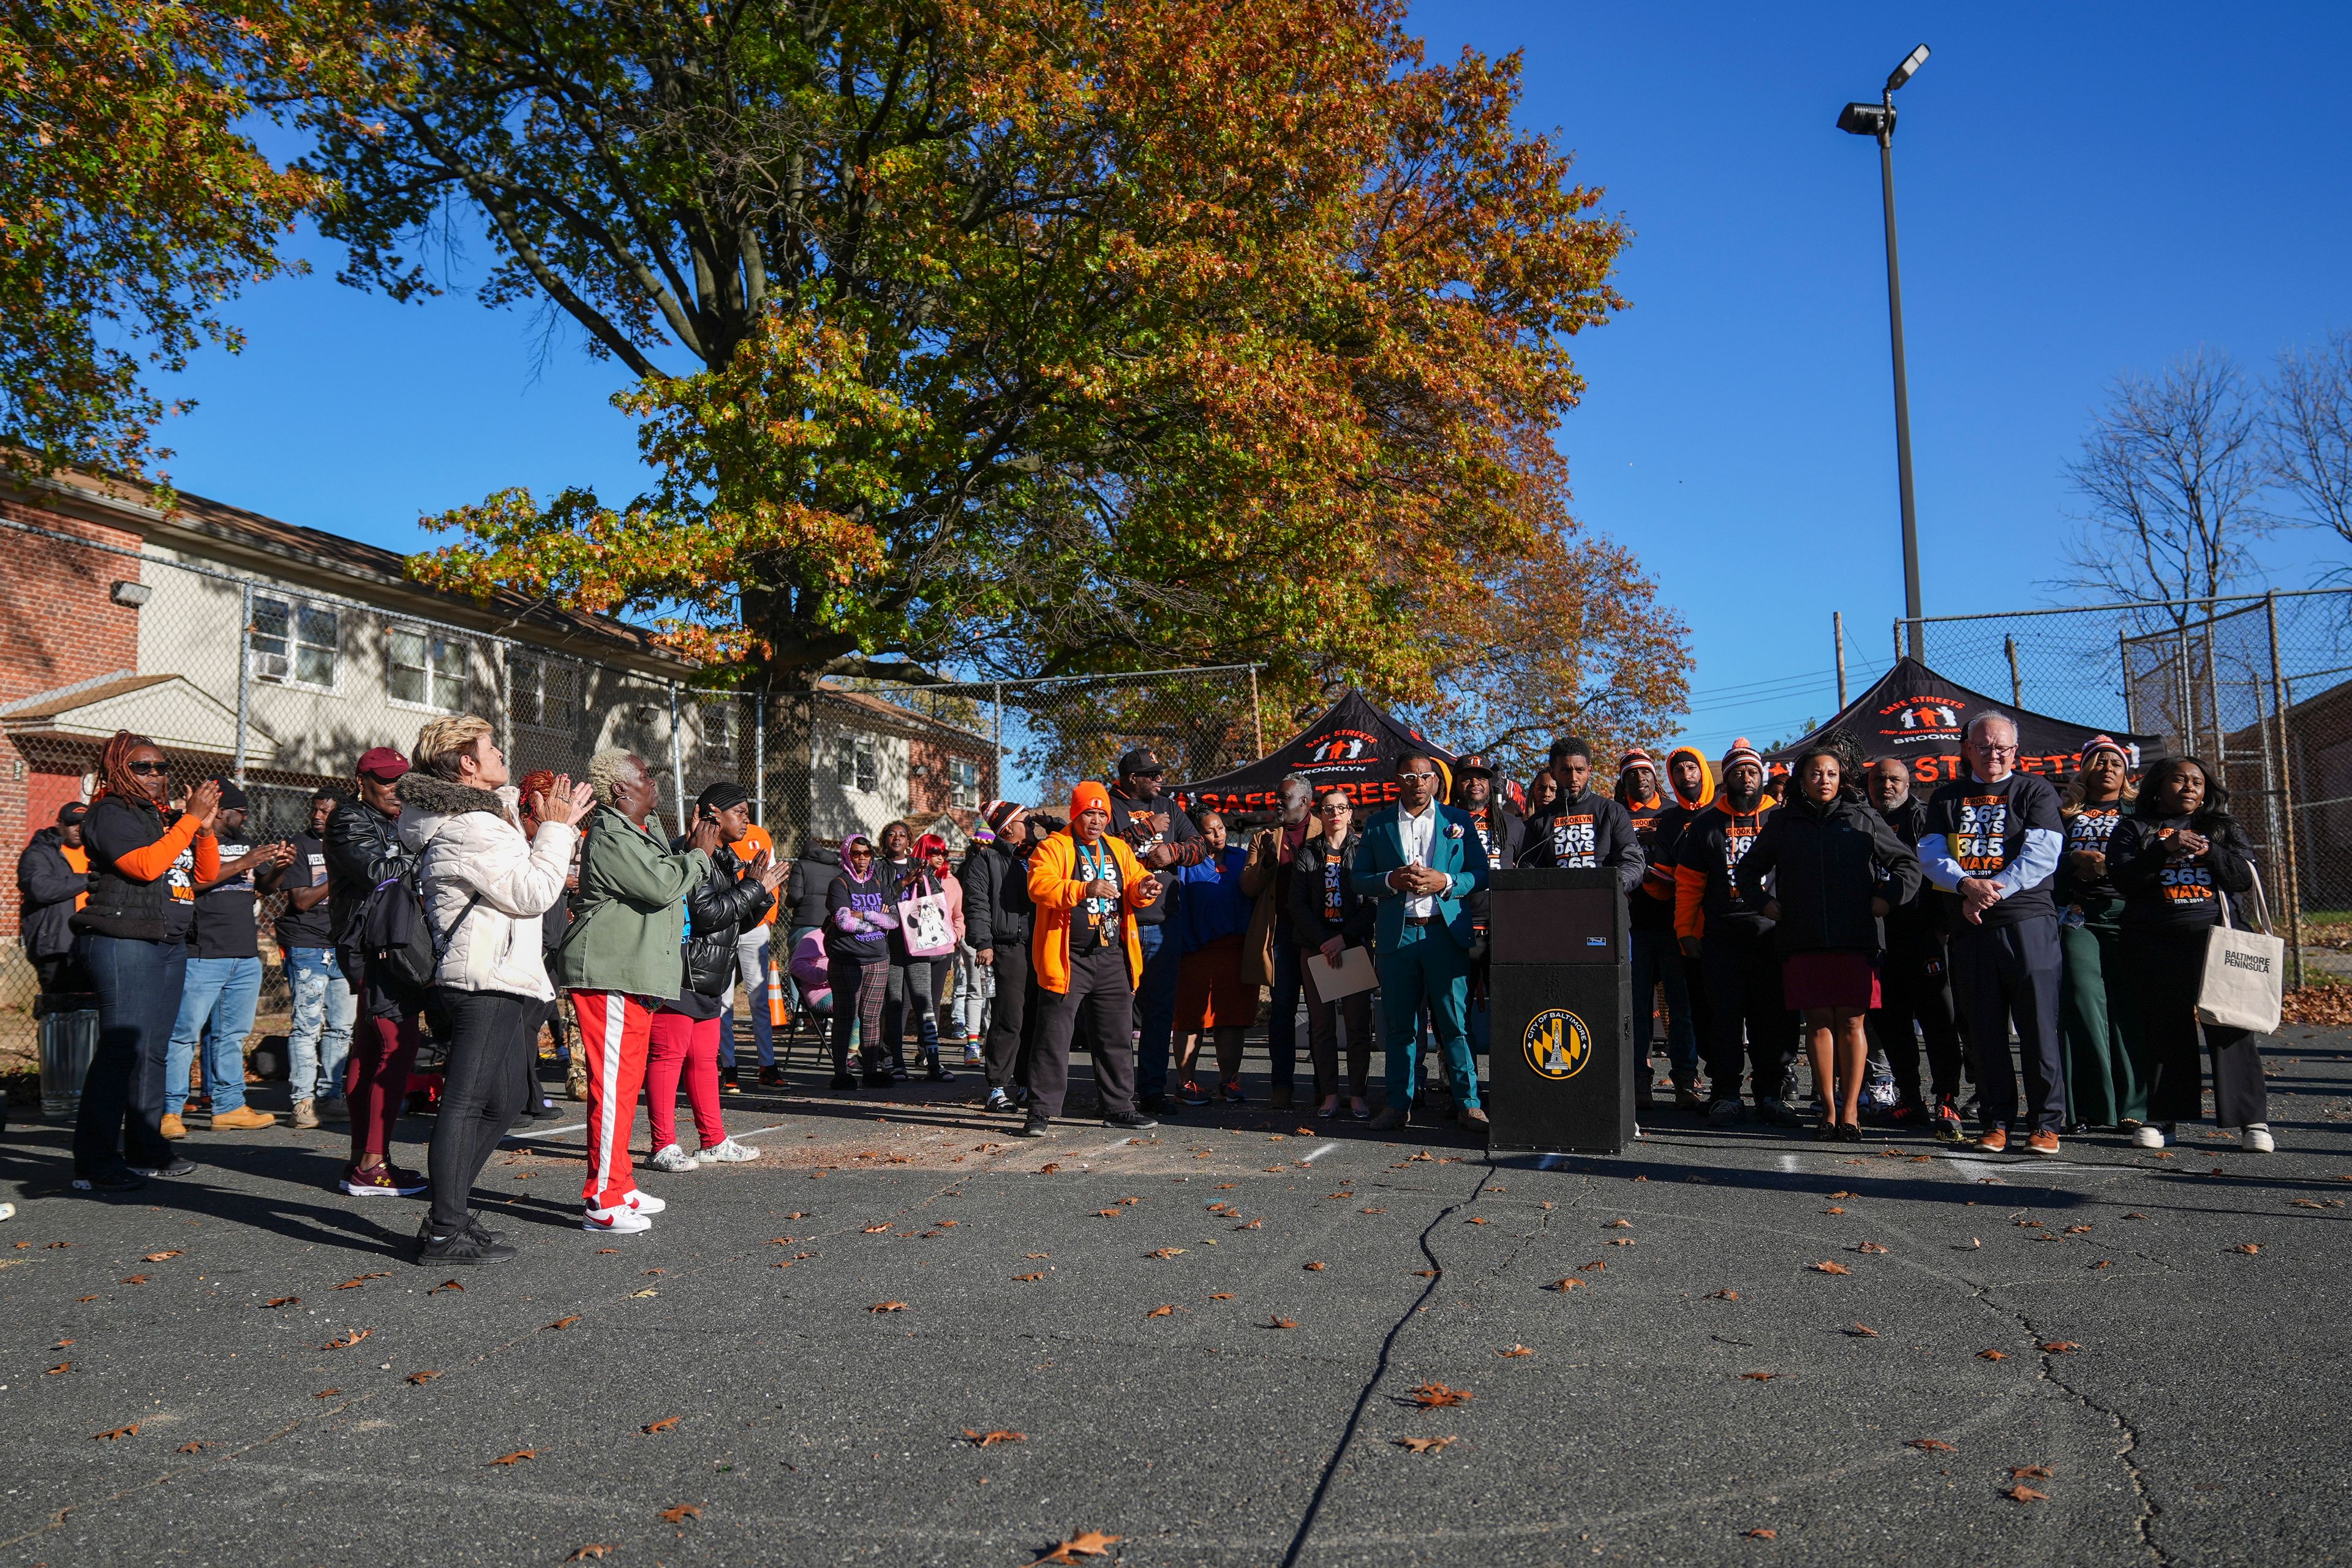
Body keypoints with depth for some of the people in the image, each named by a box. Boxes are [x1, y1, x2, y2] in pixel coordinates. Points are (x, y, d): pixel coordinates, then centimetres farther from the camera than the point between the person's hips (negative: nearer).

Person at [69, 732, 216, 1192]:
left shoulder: (166, 817, 18)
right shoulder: (111, 813, -4)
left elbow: (206, 872, 15)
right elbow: (146, 865, -18)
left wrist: (205, 827, 0)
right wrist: (191, 820, -15)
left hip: (170, 945, 8)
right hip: (123, 942, -8)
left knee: (153, 1049, 11)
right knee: (122, 1047, -12)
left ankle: (145, 1149, 18)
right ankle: (95, 1163, -9)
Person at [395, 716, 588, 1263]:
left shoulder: (483, 815, 18)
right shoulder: (467, 828, -15)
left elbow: (522, 886, 24)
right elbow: (534, 894, -17)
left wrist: (547, 828, 16)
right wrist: (555, 829, -6)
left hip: (505, 983, 11)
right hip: (485, 986, -11)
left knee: (501, 1103, 17)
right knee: (467, 1104, -8)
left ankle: (449, 1213, 24)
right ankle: (445, 1234, -5)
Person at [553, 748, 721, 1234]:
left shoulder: (637, 834, 20)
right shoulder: (611, 837, -15)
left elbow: (667, 879, 25)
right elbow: (662, 885, -22)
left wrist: (691, 848, 12)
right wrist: (699, 855, -8)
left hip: (633, 976, 11)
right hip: (609, 976, -11)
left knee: (626, 1083, 15)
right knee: (613, 1082, -9)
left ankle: (618, 1187, 24)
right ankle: (602, 1201, -5)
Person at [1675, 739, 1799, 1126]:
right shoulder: (1705, 824, 10)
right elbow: (1688, 883, 11)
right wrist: (1685, 931, 4)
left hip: (1772, 934, 0)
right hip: (1721, 937, 0)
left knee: (1775, 1018, 2)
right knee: (1725, 1017, 0)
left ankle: (1771, 1093, 13)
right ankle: (1725, 1094, 7)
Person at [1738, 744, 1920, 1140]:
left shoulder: (1863, 819, 8)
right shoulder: (1782, 822, 11)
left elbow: (1908, 863, 14)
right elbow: (1748, 869, 22)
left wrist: (1887, 899, 1)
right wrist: (1764, 903, 9)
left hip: (1856, 939, -1)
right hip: (1802, 940, 1)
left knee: (1851, 1022, -2)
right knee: (1818, 1022, 3)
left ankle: (1850, 1111, 3)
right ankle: (1828, 1109, 9)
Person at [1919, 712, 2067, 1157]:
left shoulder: (2035, 791, 7)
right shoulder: (1946, 798, 16)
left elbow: (2042, 854, -5)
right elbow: (1931, 854, 5)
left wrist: (1993, 890, -14)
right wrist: (1968, 885, -14)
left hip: (2028, 920, -3)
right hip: (1970, 925, 3)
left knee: (2038, 1024, -4)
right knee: (1985, 1029, 6)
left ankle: (2046, 1123, 4)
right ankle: (1995, 1121, 14)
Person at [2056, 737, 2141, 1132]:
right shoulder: (2067, 812, 19)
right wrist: (2076, 861, -8)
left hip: (2126, 917, 0)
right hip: (2078, 918, 0)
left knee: (2128, 1006, -7)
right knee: (2083, 1000, -10)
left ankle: (2133, 1106, -3)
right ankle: (2091, 1105, -8)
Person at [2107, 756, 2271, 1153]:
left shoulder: (2221, 827, 17)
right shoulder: (2134, 827, 11)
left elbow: (2244, 877, 5)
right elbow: (2122, 876, -3)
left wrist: (2209, 851, -10)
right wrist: (2165, 849, -14)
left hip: (2215, 938, 1)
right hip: (2155, 945, 0)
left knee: (2230, 1025, -7)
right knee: (2162, 1029, 3)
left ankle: (2253, 1120, -2)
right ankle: (2163, 1118, 10)